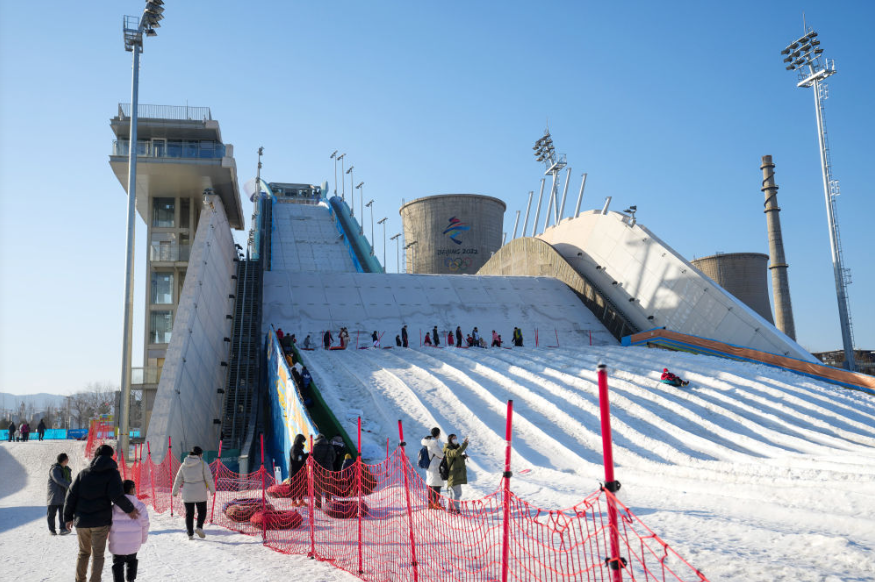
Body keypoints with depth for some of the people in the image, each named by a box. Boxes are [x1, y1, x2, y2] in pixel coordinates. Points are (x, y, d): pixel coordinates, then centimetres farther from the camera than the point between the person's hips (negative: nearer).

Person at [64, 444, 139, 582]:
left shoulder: (83, 473, 8)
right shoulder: (112, 473, -5)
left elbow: (71, 495, 7)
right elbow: (117, 495, -18)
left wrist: (68, 517, 14)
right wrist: (129, 509, -6)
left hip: (81, 521, 4)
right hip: (100, 522, -4)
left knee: (83, 552, 20)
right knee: (97, 555, 6)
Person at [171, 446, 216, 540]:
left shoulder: (184, 465, 4)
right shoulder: (203, 464, -7)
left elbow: (178, 479, 10)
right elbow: (209, 478, -6)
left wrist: (175, 492, 21)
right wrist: (212, 490, 7)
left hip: (187, 494, 3)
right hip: (200, 493, -3)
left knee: (189, 513, 11)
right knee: (202, 511, 12)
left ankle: (190, 534, 10)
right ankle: (199, 527, -10)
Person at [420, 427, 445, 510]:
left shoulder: (428, 443, 11)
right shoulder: (434, 443, -17)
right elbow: (441, 454, -16)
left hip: (429, 466, 9)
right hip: (435, 467, -9)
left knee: (430, 485, 13)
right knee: (436, 485, -4)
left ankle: (430, 503, 19)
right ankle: (436, 503, -1)